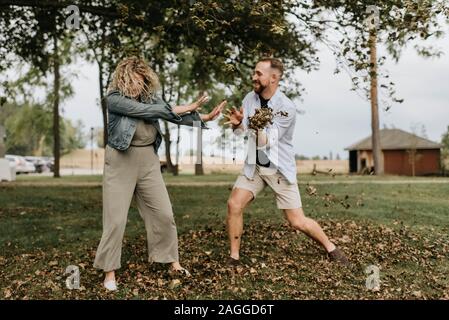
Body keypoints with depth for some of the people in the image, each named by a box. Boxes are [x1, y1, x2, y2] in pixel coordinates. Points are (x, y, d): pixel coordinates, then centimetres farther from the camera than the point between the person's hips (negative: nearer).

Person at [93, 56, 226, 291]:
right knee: (116, 218, 0)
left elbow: (172, 115, 0)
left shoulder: (149, 96, 7)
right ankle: (110, 271, 13)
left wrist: (203, 117, -13)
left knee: (163, 214, 6)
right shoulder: (114, 98, -10)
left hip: (148, 160, 5)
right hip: (121, 161, -5)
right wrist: (182, 108, -18)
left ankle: (173, 262, 21)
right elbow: (144, 111, -20)